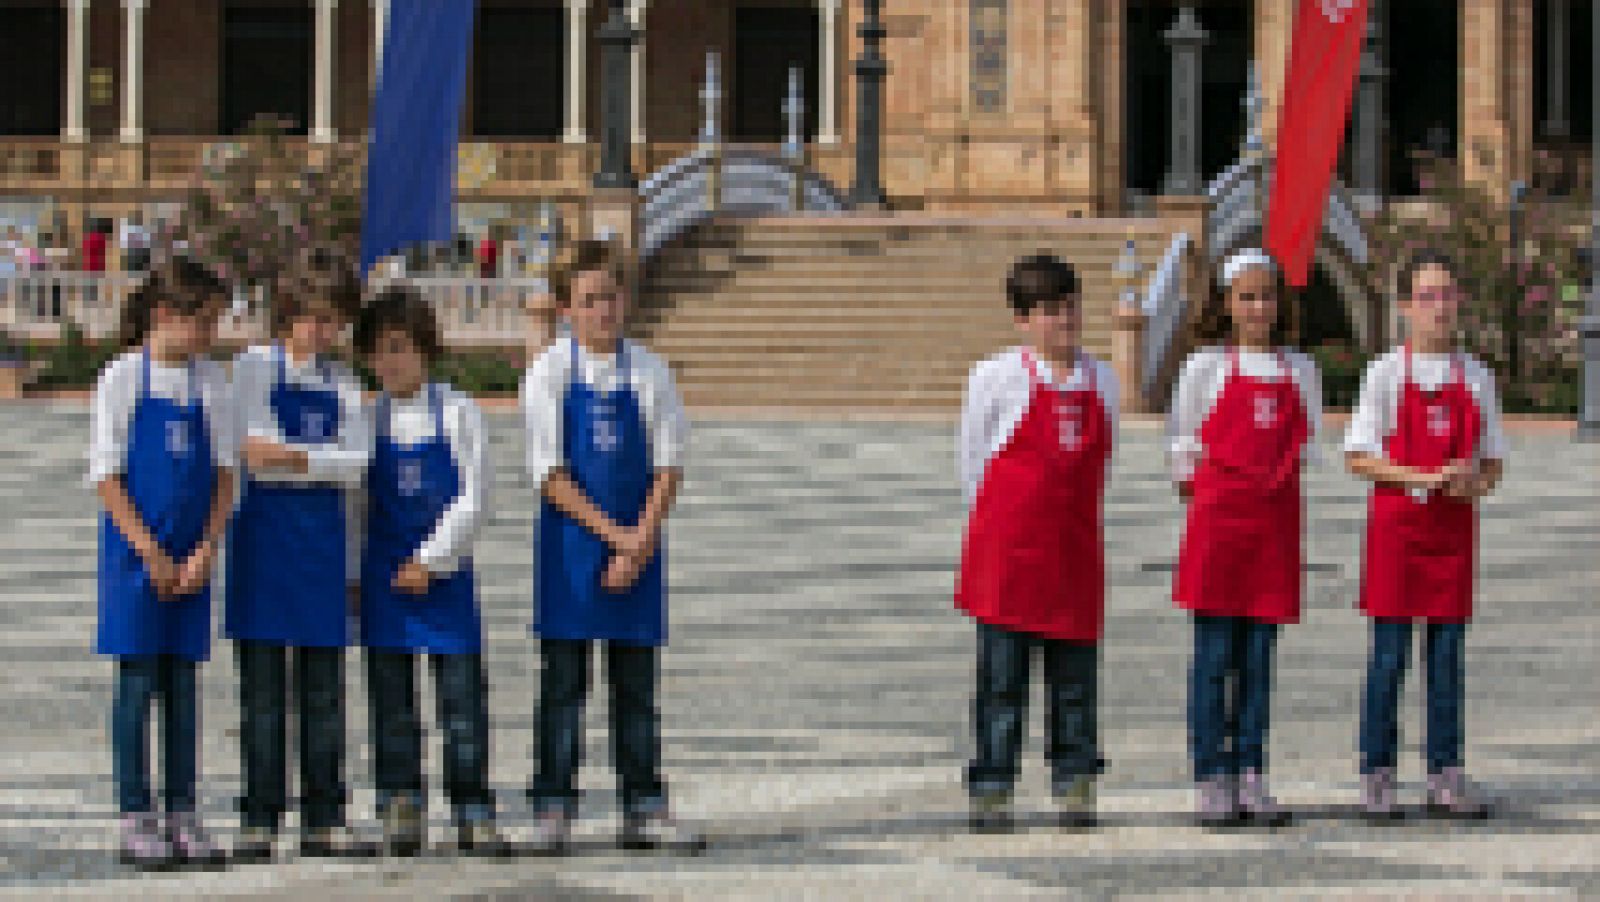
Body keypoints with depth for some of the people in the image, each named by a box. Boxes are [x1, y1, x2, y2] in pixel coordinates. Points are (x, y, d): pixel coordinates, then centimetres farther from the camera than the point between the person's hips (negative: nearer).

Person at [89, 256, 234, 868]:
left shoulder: (212, 382, 6)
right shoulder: (123, 378, -5)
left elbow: (224, 474, 6)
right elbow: (106, 477, -6)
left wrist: (205, 552, -6)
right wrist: (151, 554, -13)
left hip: (191, 560, 4)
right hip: (135, 551, -4)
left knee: (184, 684, 6)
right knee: (137, 682, -2)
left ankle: (182, 816, 10)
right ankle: (135, 819, 2)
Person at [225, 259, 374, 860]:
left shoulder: (342, 383, 13)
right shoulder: (255, 368, 2)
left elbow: (355, 461, 0)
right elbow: (251, 453, -8)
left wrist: (295, 456, -13)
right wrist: (324, 462, -8)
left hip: (324, 534, 4)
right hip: (264, 530, -4)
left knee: (324, 687, 5)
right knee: (262, 686, -3)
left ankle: (323, 820, 9)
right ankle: (259, 820, 2)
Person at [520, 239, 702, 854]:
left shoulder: (649, 373, 3)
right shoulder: (549, 375, -2)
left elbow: (669, 467, 1)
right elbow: (549, 473, -6)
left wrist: (640, 544, -10)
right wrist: (612, 534, -12)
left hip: (637, 544, 2)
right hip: (571, 544, -2)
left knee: (637, 685, 6)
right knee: (563, 682, 1)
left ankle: (644, 809, 11)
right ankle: (553, 808, 6)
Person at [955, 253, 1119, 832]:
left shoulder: (1101, 380, 8)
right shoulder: (997, 378, -3)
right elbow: (971, 462, 4)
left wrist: (1068, 517, 10)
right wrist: (1001, 521, 5)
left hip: (1074, 548, 3)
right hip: (1007, 546, -3)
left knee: (1076, 674, 7)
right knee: (1002, 674, 0)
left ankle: (1075, 783, 14)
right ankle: (991, 789, 5)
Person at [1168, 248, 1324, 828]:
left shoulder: (1300, 371, 8)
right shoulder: (1207, 366, 1)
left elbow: (1305, 439, 16)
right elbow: (1184, 440, 8)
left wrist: (1275, 479, 7)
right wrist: (1193, 487, 7)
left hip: (1275, 521, 2)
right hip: (1217, 518, -2)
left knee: (1260, 657, 4)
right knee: (1215, 655, -1)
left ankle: (1251, 777, 9)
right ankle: (1211, 779, 3)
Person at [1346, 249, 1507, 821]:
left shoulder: (1476, 377, 8)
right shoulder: (1386, 373, -2)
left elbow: (1493, 461, 11)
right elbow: (1358, 457, -6)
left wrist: (1476, 484, -11)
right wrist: (1423, 478, -17)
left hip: (1454, 527, 3)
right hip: (1397, 522, -3)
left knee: (1449, 655, 5)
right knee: (1390, 654, -1)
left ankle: (1446, 775, 10)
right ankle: (1377, 778, 4)